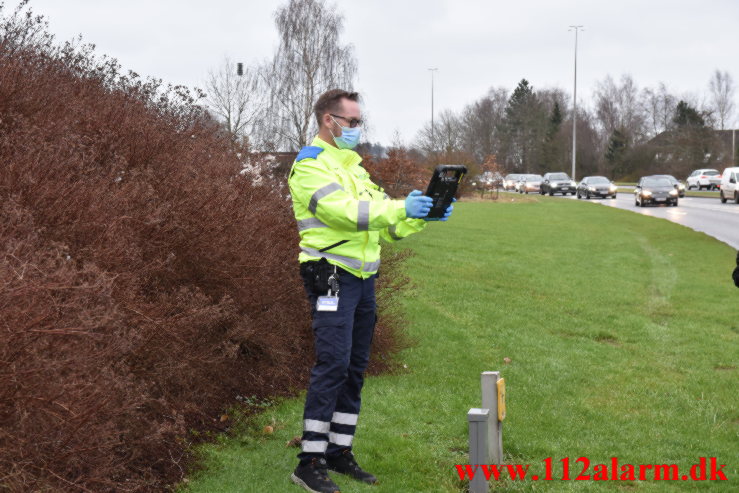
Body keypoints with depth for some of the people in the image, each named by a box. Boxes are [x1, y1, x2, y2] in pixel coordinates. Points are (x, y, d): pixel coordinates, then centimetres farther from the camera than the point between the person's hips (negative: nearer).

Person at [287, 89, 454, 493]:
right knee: (332, 366, -14)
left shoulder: (352, 166, 21)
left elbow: (385, 223, 17)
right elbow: (345, 211, -23)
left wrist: (422, 216, 0)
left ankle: (339, 452, 18)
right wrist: (400, 207, -26)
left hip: (363, 279, 9)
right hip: (331, 277, -9)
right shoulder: (311, 165, -7)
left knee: (355, 369, 10)